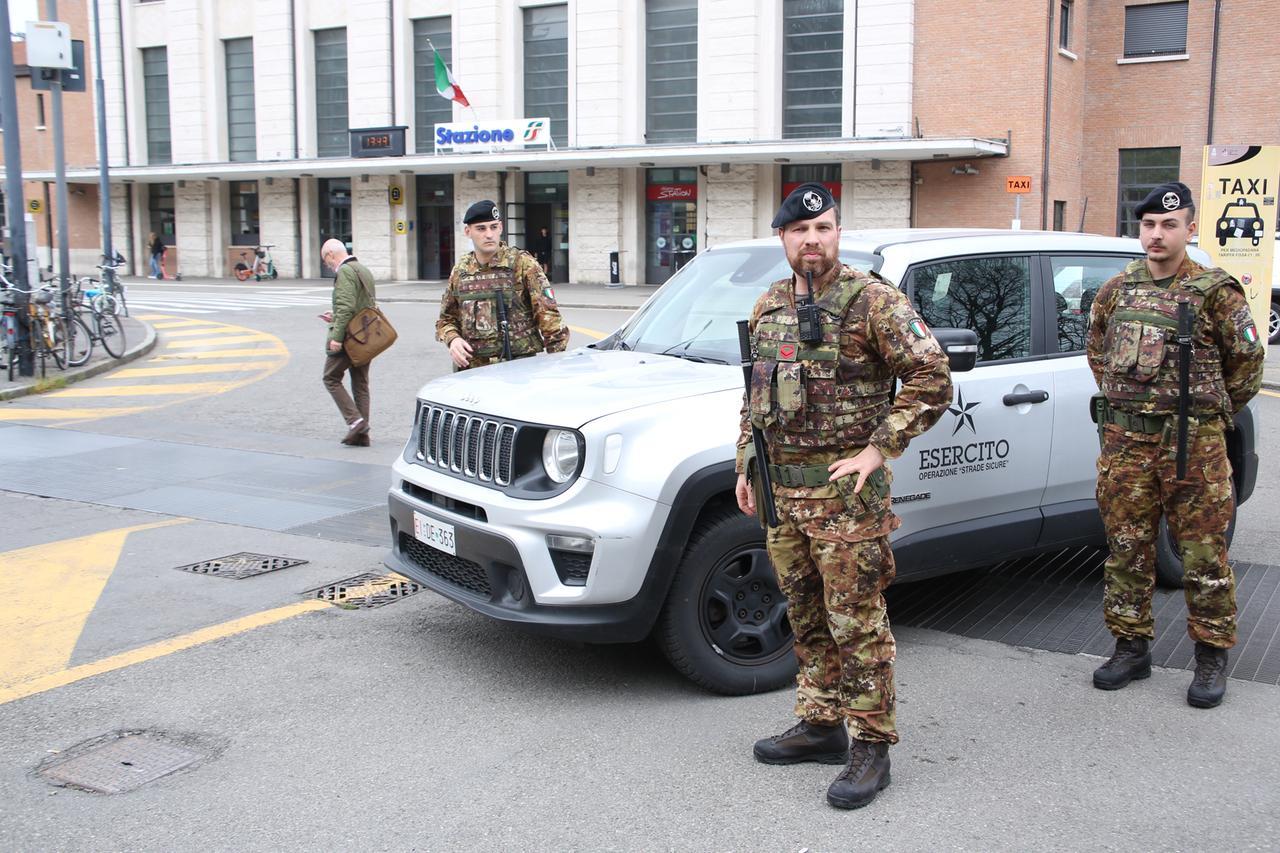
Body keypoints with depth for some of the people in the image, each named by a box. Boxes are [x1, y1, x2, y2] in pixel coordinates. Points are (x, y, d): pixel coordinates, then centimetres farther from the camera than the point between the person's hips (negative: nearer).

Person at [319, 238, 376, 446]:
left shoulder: (344, 272, -12)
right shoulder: (364, 271, 17)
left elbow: (346, 306, -23)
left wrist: (336, 336, -24)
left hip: (348, 336, -9)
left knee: (331, 378, 3)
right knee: (361, 383, 11)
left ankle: (354, 420, -8)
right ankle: (361, 434, 11)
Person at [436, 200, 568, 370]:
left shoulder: (523, 264, -2)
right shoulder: (459, 271, 11)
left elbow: (547, 314, -5)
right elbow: (446, 318, 21)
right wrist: (453, 339, -1)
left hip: (520, 364, -3)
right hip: (472, 368, 3)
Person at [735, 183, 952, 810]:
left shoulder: (873, 300, -9)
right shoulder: (769, 307, 12)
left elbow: (931, 378, -13)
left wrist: (878, 451, -16)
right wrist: (747, 464, 16)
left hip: (845, 488, -7)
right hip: (781, 488, 7)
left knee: (857, 622, -2)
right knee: (806, 616, 15)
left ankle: (871, 746, 9)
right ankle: (821, 726, 29)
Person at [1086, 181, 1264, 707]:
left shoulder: (1214, 291, -4)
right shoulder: (1116, 290, 8)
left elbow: (1247, 359, 4)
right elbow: (1096, 351, 22)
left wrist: (1213, 412, 7)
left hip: (1193, 445, -4)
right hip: (1124, 441, 4)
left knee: (1203, 554, 2)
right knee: (1127, 549, 9)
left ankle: (1211, 658, 15)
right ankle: (1131, 648, 21)